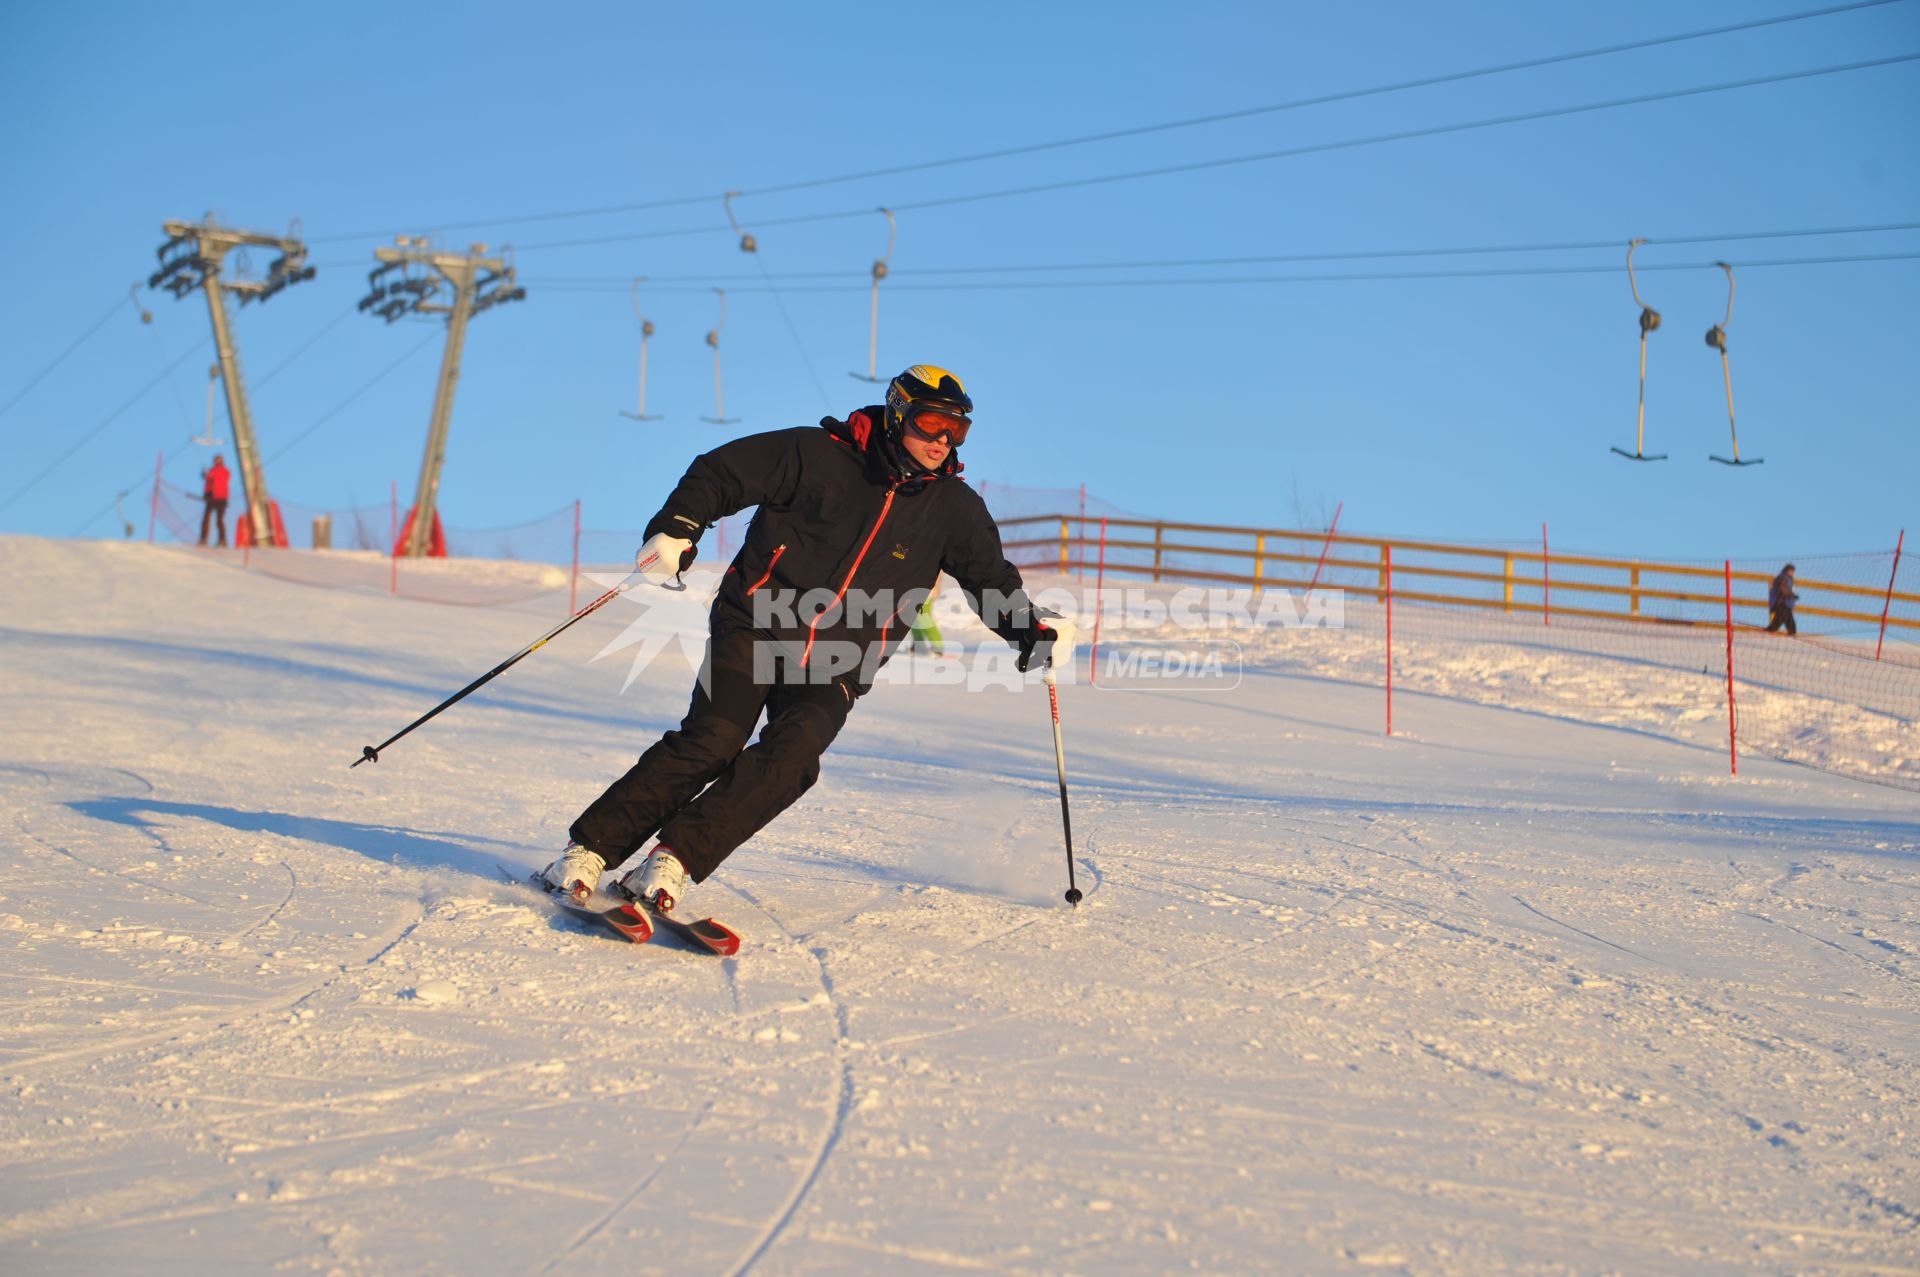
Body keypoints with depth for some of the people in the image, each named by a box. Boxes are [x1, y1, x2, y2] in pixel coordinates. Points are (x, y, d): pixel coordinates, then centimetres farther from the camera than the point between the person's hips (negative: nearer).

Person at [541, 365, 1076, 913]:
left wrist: (1035, 631, 4)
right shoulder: (820, 455, -3)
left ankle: (674, 859, -24)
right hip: (755, 628, -3)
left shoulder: (953, 507, 8)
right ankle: (590, 848, -10)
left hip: (836, 667, 3)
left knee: (791, 754, -25)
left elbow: (992, 579, 20)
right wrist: (676, 531, -12)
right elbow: (719, 473, 2)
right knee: (712, 742, -20)